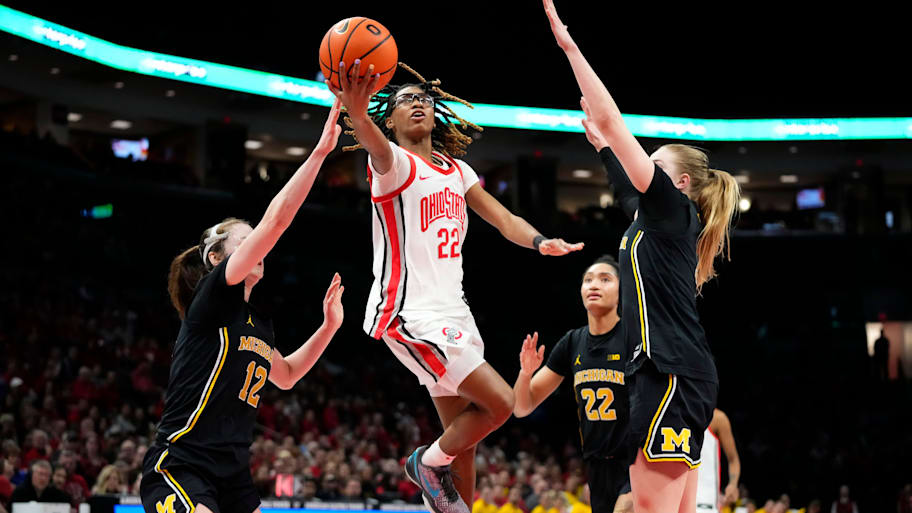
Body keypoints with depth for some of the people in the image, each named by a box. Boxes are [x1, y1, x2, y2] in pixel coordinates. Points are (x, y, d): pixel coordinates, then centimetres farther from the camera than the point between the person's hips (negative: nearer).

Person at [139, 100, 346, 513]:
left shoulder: (258, 323, 16)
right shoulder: (214, 297, -7)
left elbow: (285, 375, 35)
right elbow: (276, 220, -14)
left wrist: (328, 327, 23)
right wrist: (319, 152, -14)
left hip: (232, 477, 9)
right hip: (179, 468, -9)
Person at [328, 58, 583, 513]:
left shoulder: (457, 171, 15)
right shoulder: (395, 163, -9)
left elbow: (503, 219, 11)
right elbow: (378, 149, -32)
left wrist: (539, 242, -11)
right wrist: (358, 116, -56)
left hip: (453, 314, 8)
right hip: (409, 315, -8)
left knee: (463, 436, 11)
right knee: (500, 402, -17)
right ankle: (428, 462, 7)